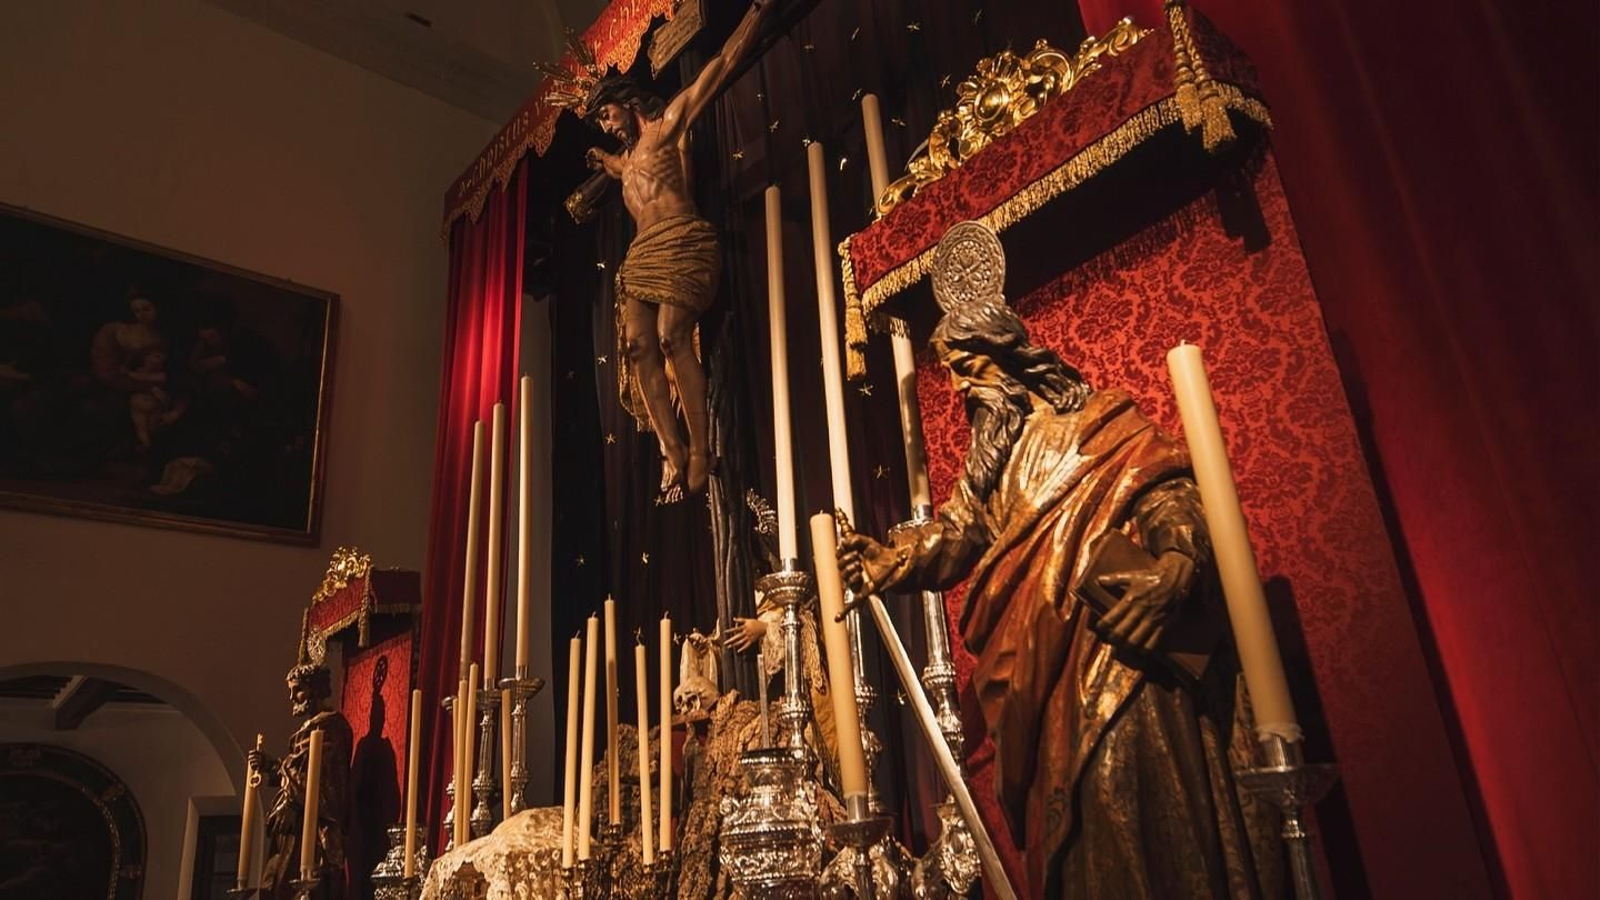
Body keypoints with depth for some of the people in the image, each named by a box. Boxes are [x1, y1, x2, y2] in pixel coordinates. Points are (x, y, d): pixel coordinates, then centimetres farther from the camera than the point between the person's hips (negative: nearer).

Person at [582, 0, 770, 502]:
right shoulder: (625, 160, 31)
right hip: (641, 255, 7)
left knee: (673, 339, -23)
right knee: (638, 347, -12)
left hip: (680, 245, -7)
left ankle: (700, 451, -21)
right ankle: (672, 452, -14)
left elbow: (722, 64, 8)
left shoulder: (669, 123, 11)